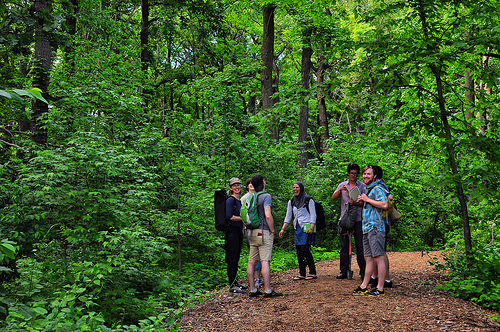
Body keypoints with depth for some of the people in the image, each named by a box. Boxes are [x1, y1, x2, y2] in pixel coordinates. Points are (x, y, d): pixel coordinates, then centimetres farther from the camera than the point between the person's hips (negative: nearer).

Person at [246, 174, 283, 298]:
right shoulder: (266, 196, -10)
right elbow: (268, 216, -19)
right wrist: (272, 231, -8)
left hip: (253, 232, 7)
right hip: (264, 232, -7)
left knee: (252, 261, 7)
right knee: (265, 261, -6)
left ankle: (252, 290, 13)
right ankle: (268, 290, -3)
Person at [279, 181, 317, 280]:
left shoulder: (308, 200, -1)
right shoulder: (291, 201, 14)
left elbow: (313, 215, -4)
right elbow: (288, 217, 15)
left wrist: (311, 227, -16)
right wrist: (283, 229, 8)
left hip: (306, 228, -5)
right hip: (297, 228, 6)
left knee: (305, 250, -12)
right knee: (299, 251, 3)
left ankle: (313, 273, -3)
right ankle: (302, 274, 11)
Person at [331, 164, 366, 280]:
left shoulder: (362, 186, 6)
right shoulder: (342, 185, 13)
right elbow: (333, 197, 2)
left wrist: (355, 203, -19)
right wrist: (340, 190, -16)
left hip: (358, 219, -2)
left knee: (360, 246, -2)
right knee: (344, 246, 4)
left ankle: (363, 271, 6)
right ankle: (344, 271, 10)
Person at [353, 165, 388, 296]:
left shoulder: (377, 188, -7)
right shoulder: (368, 189, 22)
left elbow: (385, 205, -21)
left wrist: (367, 199, -14)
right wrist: (361, 201, 13)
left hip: (375, 228, -9)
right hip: (367, 228, 9)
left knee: (378, 258, -6)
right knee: (368, 258, 11)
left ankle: (380, 289, -3)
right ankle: (364, 286, 16)